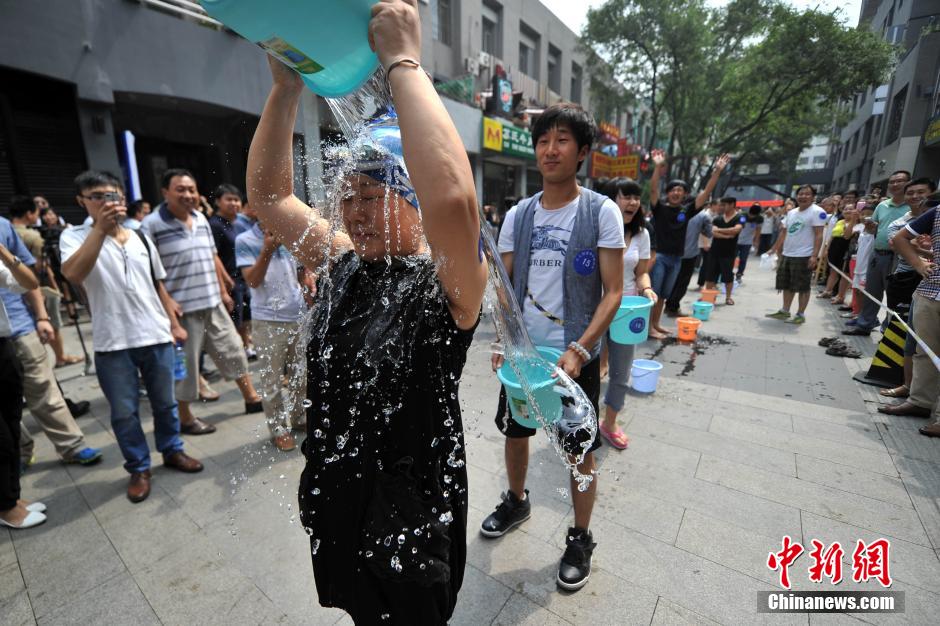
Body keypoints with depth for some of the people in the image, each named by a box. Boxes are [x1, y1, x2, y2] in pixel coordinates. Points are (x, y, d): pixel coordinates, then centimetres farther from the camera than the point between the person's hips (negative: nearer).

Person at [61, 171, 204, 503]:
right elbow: (73, 275, -24)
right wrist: (100, 228, -25)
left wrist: (174, 323, 10)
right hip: (113, 344, -3)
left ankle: (172, 450, 34)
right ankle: (139, 468, 24)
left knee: (164, 402, 15)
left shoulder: (141, 238, 9)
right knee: (124, 412, 7)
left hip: (156, 337, 3)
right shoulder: (74, 236, -2)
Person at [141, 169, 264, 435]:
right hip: (182, 308, -6)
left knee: (232, 350, 14)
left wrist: (223, 291, 16)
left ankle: (252, 399, 29)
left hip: (213, 303, 7)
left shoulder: (201, 219, 11)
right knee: (184, 364, 6)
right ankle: (185, 418, 24)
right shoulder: (151, 225, -10)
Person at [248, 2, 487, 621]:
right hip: (330, 504, 6)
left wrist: (403, 61, -30)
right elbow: (269, 195, 0)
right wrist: (288, 85, -10)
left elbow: (451, 198, -42)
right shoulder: (343, 264, -2)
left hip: (410, 524, -6)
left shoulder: (448, 282, -22)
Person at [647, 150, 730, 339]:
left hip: (676, 258, 5)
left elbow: (706, 192, 5)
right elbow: (653, 189, -17)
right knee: (653, 293, -4)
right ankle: (649, 327, 1)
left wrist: (717, 171, -3)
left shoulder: (686, 210, 8)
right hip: (658, 255, -5)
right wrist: (658, 167, -29)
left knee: (663, 295, 13)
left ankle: (656, 324, 22)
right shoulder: (660, 207, -3)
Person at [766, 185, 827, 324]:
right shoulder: (791, 213, 13)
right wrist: (774, 249, 16)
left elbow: (819, 235, -15)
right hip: (787, 255, 8)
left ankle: (800, 315, 7)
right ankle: (785, 311, 23)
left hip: (804, 256, -8)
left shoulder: (817, 212, -10)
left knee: (803, 287, 0)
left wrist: (814, 256, -22)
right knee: (787, 285, 14)